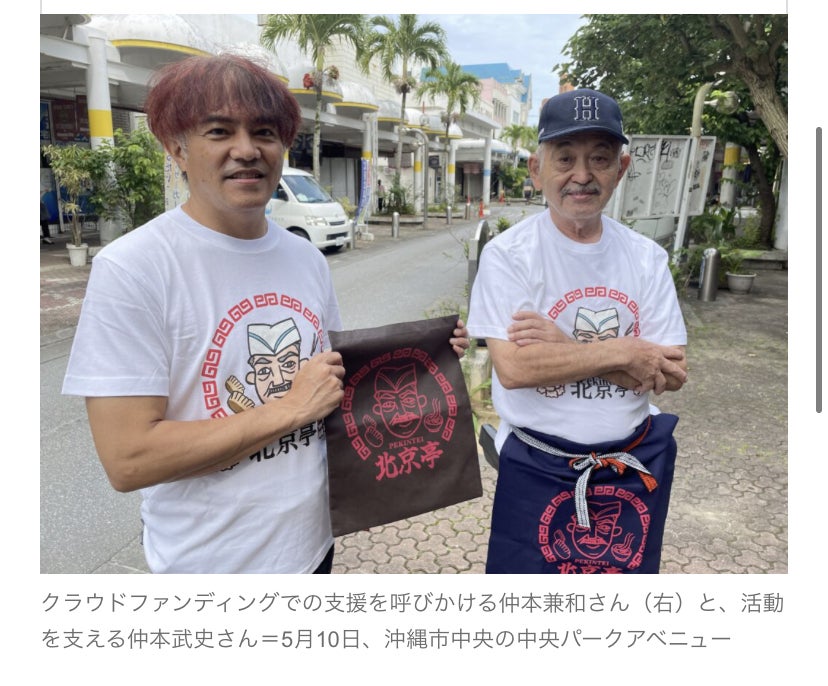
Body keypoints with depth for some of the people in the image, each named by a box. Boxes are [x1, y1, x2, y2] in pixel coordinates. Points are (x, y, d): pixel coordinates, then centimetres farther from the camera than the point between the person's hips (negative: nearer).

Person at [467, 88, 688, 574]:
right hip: (539, 469, -3)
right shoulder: (508, 254, -13)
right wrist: (625, 352, -16)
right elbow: (514, 367, -22)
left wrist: (568, 346, -19)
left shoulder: (647, 258, -2)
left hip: (635, 465, 4)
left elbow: (672, 374, -6)